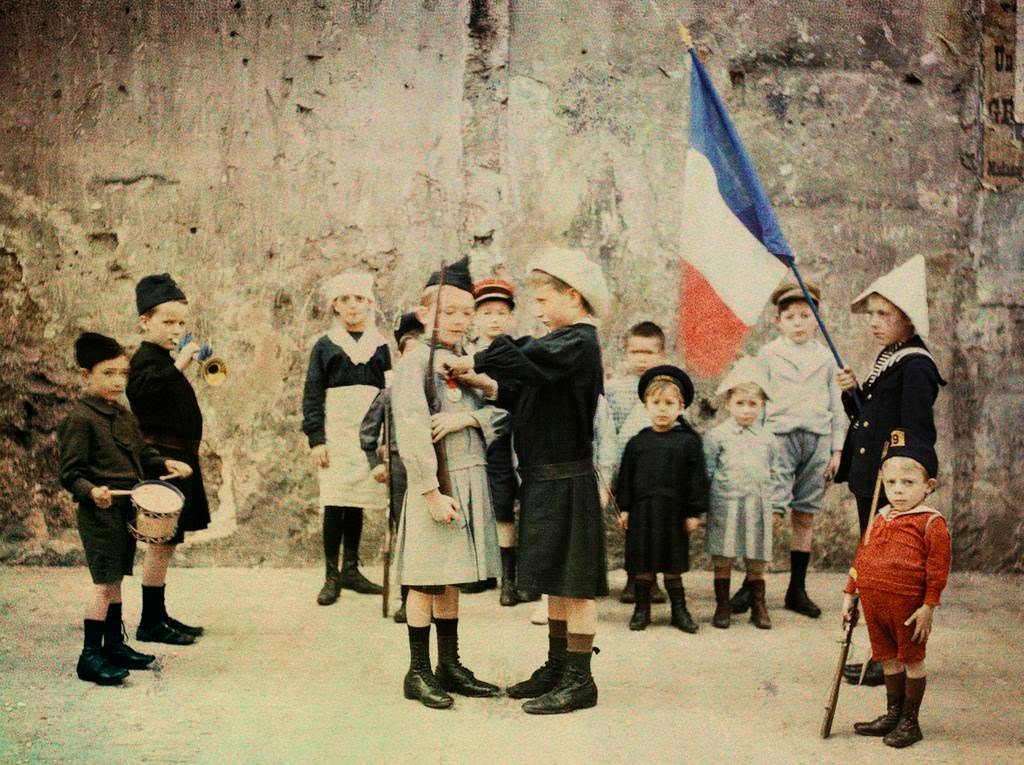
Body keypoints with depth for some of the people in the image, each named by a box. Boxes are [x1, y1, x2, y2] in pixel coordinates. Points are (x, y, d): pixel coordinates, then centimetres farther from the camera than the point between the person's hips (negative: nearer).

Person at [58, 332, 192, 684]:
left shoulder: (123, 416, 13)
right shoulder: (78, 419, -13)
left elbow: (142, 453, 23)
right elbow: (70, 473, -15)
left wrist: (165, 464, 5)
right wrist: (92, 491, -31)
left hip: (125, 509, 9)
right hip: (99, 511, -8)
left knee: (115, 578, 16)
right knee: (104, 582, -9)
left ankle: (114, 645, 26)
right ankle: (90, 656, -4)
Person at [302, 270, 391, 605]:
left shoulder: (379, 346, 12)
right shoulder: (325, 346, 4)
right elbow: (312, 394, 1)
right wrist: (315, 438, -8)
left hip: (370, 434, 3)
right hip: (336, 434, -3)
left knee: (358, 502, 6)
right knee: (335, 502, -7)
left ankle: (351, 569, 17)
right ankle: (331, 576, 0)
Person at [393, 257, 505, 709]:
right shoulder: (416, 359, -8)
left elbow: (501, 414, 9)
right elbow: (412, 429, -16)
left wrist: (470, 417, -13)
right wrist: (432, 491, -20)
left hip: (469, 480, 7)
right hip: (435, 483, -7)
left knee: (451, 578, 14)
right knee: (426, 581, 0)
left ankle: (450, 668, 21)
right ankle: (418, 673, 8)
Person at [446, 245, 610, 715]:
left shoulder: (578, 343, -14)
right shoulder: (564, 343, 16)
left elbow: (525, 361, -29)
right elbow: (525, 393, 16)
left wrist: (476, 363, -19)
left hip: (567, 481, -10)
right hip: (545, 478, 10)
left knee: (574, 582, -4)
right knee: (556, 580, 16)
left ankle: (579, 680, 2)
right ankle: (557, 668, 25)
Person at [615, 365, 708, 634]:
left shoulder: (688, 441, -1)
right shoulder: (637, 442, 5)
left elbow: (696, 480, 0)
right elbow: (626, 477, 8)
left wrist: (694, 512, -3)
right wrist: (624, 508, 3)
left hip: (673, 512, -2)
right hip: (642, 511, 2)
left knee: (672, 564, 6)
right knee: (642, 563, 7)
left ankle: (679, 610, 17)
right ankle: (642, 609, 18)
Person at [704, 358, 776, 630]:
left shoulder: (767, 439, 9)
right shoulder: (716, 436, 0)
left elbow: (772, 474, 17)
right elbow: (706, 472, 1)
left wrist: (773, 504, 13)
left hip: (757, 508, 2)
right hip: (725, 505, -2)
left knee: (757, 561, 7)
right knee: (722, 560, 2)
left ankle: (758, 607, 18)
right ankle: (722, 606, 13)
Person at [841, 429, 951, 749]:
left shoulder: (931, 523, -10)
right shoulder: (878, 520, 10)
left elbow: (938, 567, -12)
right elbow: (861, 558, 16)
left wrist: (929, 606, -15)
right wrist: (849, 594, 15)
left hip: (908, 606, -6)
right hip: (874, 605, 6)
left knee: (912, 659, 8)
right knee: (888, 658, 17)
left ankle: (910, 722, 18)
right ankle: (893, 714, 31)